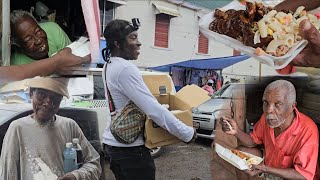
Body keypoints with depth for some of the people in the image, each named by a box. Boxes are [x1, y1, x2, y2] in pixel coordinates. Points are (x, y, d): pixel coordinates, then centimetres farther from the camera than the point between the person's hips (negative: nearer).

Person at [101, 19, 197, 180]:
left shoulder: (109, 65, 8)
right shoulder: (125, 68, -22)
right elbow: (154, 110, -27)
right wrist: (187, 133, -20)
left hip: (112, 142, 10)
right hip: (129, 148, -9)